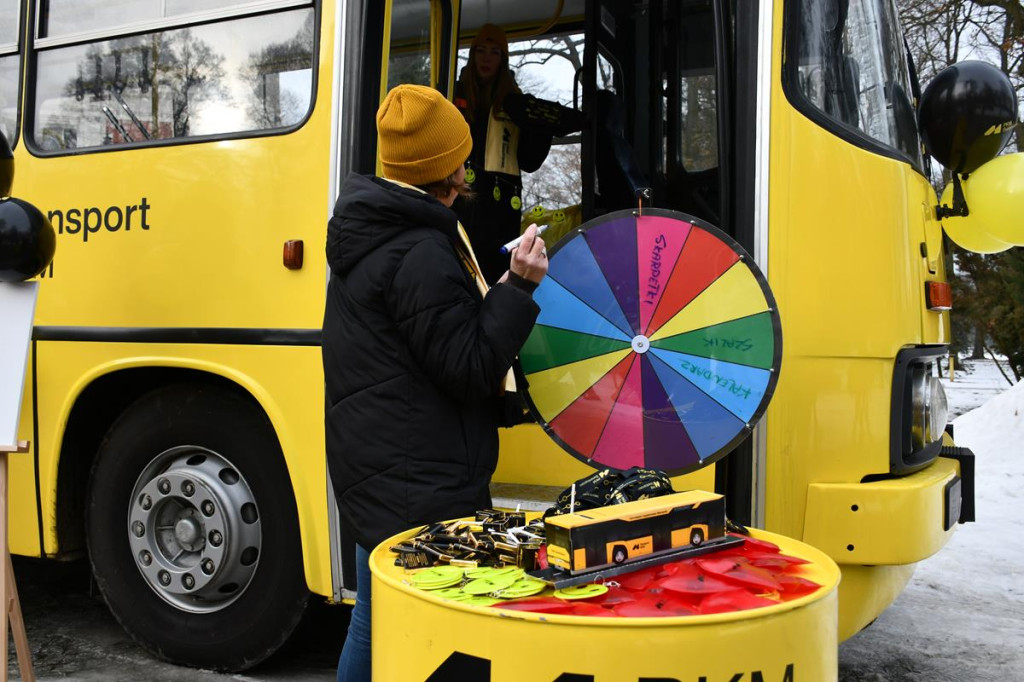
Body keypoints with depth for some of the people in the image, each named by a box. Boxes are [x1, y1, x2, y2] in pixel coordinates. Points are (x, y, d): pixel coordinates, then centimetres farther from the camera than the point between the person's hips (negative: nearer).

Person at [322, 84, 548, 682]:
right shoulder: (422, 255, -18)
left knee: (375, 622, 20)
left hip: (379, 475, 10)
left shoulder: (371, 233, 13)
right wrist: (520, 287, -16)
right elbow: (471, 370, -17)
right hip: (421, 492, -10)